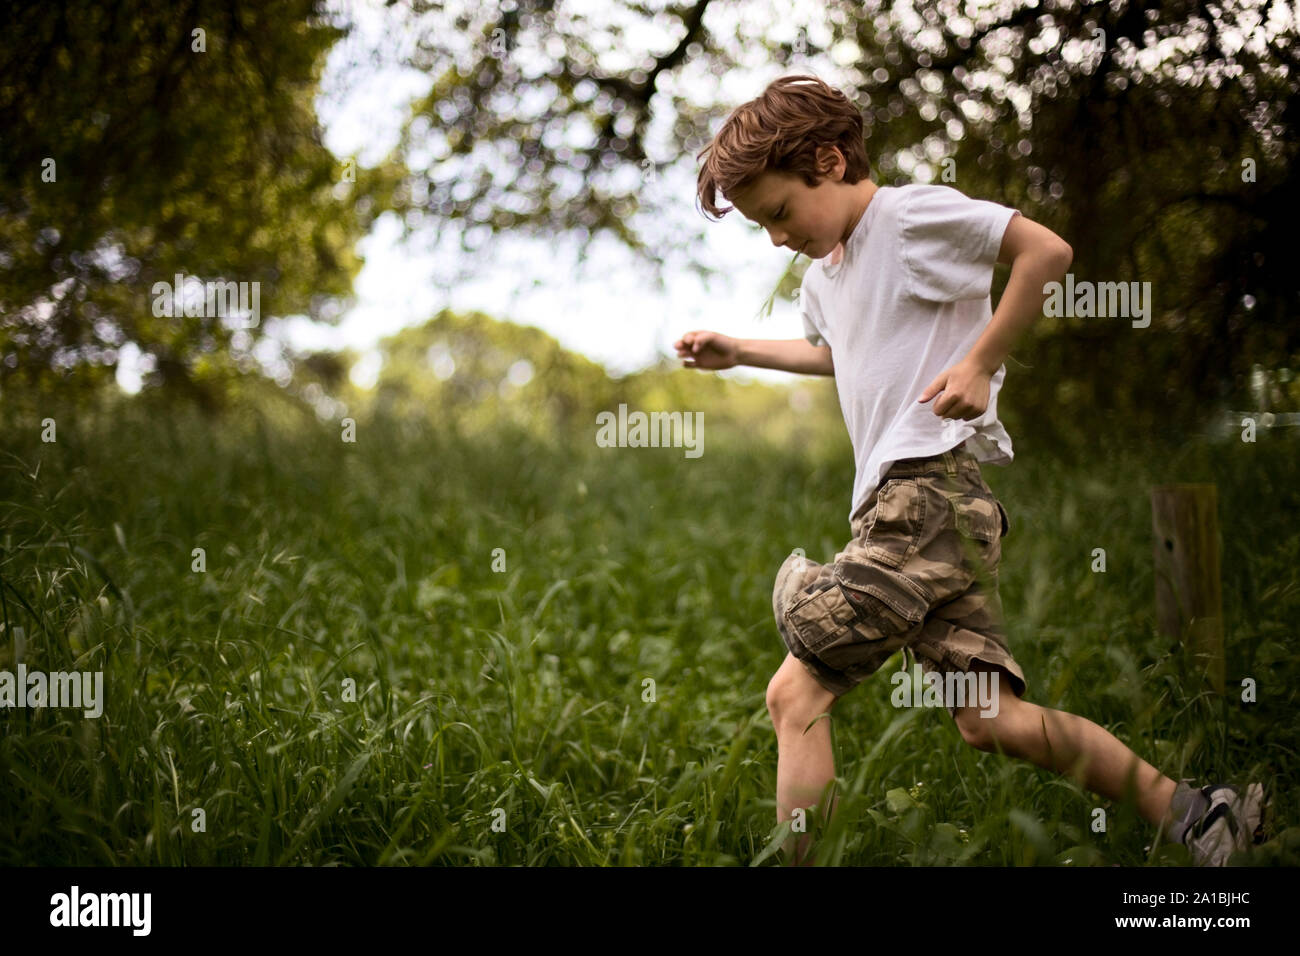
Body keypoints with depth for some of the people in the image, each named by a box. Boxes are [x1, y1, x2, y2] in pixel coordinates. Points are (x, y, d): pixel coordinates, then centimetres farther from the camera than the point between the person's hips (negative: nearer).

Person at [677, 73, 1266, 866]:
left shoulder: (910, 214, -4)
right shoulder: (822, 277, 24)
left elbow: (1047, 250, -12)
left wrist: (980, 363, -12)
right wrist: (737, 352, 38)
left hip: (934, 487, -9)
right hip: (903, 503, 9)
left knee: (796, 694, -13)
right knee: (991, 720, 1)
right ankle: (1189, 811, 5)